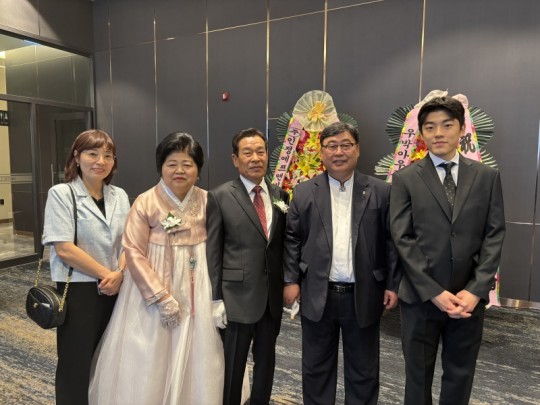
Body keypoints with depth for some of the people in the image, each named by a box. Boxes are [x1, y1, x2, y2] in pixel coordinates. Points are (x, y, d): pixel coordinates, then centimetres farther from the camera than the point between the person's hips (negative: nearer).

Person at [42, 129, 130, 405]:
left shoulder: (120, 196, 6)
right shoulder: (61, 194, -8)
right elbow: (63, 248, -15)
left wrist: (119, 274, -11)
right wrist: (106, 274, -13)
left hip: (115, 289, 4)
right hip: (77, 290, -4)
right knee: (76, 364, 9)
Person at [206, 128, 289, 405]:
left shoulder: (280, 195, 5)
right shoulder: (220, 197, -7)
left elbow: (284, 245, 8)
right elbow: (212, 252, -7)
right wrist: (215, 298, -9)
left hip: (274, 296, 4)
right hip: (237, 296, -4)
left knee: (266, 361, 20)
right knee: (232, 365, 12)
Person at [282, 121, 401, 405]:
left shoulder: (380, 192, 0)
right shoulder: (304, 193, 2)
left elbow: (391, 241, 0)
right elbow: (292, 239, 3)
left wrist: (393, 284, -2)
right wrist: (290, 279, -2)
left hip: (363, 296, 0)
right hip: (317, 295, 1)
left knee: (363, 370, 16)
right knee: (316, 367, 16)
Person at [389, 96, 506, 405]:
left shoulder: (487, 176, 4)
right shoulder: (406, 179, -3)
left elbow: (495, 235, 1)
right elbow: (403, 239, -8)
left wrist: (476, 290, -10)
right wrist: (434, 292, -13)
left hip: (469, 297, 2)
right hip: (421, 297, -2)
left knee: (461, 376, 18)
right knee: (418, 376, 14)